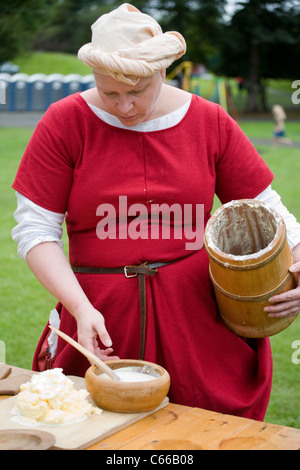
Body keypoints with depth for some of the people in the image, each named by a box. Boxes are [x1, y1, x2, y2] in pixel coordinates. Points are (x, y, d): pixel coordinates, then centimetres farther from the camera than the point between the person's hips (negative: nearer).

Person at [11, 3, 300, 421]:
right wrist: (81, 308, -14)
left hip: (200, 311, 1)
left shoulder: (210, 122, 2)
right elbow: (35, 229, -3)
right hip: (103, 316, 0)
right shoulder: (65, 122, -2)